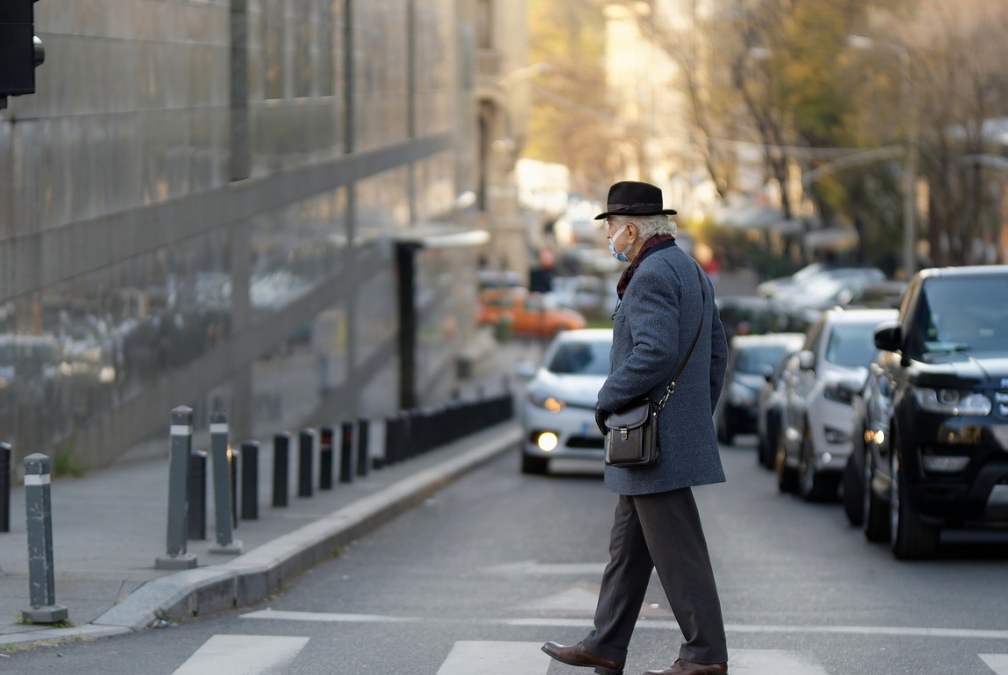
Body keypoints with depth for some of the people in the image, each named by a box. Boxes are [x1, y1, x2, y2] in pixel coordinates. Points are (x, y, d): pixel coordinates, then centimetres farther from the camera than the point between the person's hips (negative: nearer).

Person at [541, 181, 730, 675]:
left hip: (653, 439, -11)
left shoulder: (652, 274, -16)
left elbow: (654, 352, -26)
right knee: (628, 544, 14)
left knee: (676, 549, -6)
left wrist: (607, 400, -15)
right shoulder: (690, 271, 16)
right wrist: (699, 414, 21)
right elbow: (717, 350, 19)